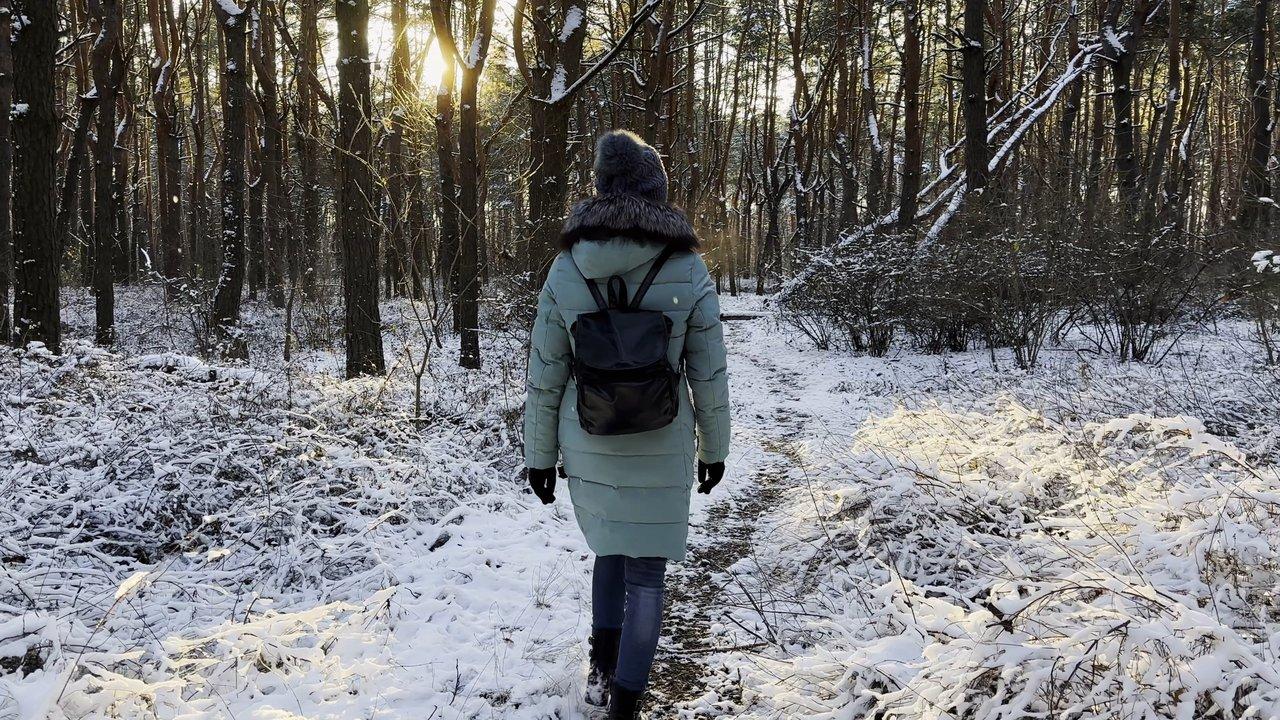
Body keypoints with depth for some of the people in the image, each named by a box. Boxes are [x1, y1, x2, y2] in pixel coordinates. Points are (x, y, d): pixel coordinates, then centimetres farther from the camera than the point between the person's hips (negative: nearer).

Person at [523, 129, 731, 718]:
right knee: (645, 572, 11)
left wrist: (540, 455, 8)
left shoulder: (565, 270, -7)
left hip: (589, 448, 2)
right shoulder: (688, 271, -11)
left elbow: (545, 376, -3)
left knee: (610, 547, 27)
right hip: (660, 450, -2)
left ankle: (603, 668, 24)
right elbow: (707, 375, -5)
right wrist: (714, 447, 10)